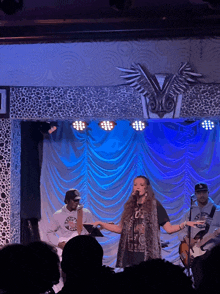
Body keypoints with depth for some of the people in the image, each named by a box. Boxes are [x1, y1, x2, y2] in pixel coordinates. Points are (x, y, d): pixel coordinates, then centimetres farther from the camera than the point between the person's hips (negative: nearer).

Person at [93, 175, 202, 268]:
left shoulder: (154, 205, 3)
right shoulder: (130, 207, 16)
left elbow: (169, 228, -2)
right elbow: (120, 229, 19)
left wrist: (185, 224, -16)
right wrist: (101, 224, 17)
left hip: (147, 254, -4)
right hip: (129, 253, 4)